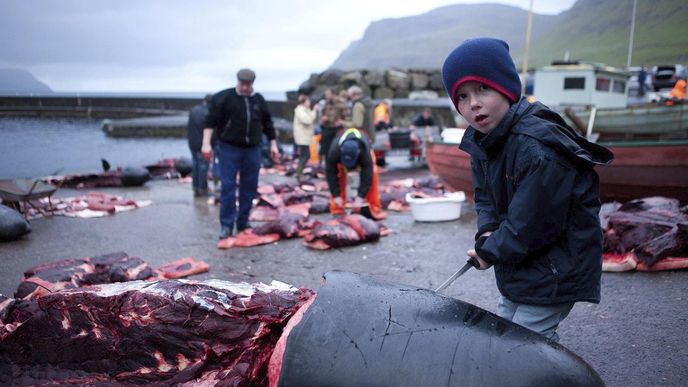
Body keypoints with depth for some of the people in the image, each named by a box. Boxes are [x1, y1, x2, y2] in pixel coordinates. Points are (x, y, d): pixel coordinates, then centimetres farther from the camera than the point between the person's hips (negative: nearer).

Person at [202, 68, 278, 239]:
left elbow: (267, 123, 17)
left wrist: (273, 144, 15)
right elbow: (211, 120, -9)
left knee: (249, 188, 7)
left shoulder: (259, 100, 9)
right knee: (228, 187, -5)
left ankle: (243, 223, 19)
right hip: (229, 148, -4)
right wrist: (206, 143, -18)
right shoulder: (223, 97, -5)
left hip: (252, 149, 4)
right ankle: (226, 225, 1)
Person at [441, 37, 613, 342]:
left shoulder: (539, 149, -30)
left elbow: (530, 226, -26)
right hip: (520, 267, 9)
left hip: (556, 273, -9)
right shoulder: (481, 140, -1)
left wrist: (489, 251, -12)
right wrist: (488, 232, -7)